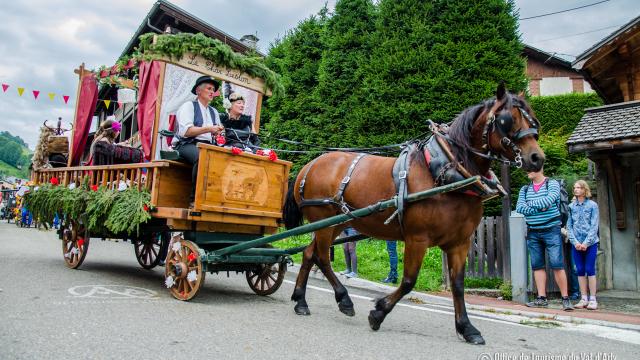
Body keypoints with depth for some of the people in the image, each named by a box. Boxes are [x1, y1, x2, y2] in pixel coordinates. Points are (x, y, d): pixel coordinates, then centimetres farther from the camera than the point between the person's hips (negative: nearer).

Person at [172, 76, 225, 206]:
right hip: (187, 145, -6)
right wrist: (208, 129, -11)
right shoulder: (188, 106, 4)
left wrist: (218, 132, -6)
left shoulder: (214, 112, 24)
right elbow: (185, 131, -10)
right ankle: (194, 198, -27)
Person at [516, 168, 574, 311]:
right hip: (532, 232, 5)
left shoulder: (552, 184, 0)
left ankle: (565, 299, 0)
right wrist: (539, 208, -13)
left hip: (551, 230, -4)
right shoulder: (525, 189, 12)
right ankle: (542, 298, 9)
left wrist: (530, 203, -6)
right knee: (537, 266, 4)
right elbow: (519, 207, -2)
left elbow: (548, 200, -19)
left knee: (557, 265, -7)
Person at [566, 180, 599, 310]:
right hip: (576, 244, 3)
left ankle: (592, 299, 6)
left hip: (590, 243, -3)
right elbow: (569, 226, 4)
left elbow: (594, 226, -5)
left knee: (590, 270, -2)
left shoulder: (592, 205, 0)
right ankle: (584, 299, 12)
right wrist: (575, 242, -7)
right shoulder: (571, 206, 6)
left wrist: (586, 243, -12)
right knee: (580, 270, 5)